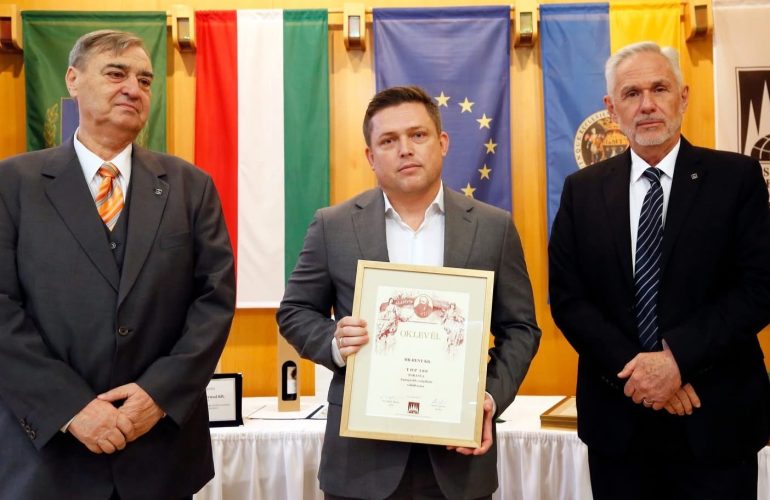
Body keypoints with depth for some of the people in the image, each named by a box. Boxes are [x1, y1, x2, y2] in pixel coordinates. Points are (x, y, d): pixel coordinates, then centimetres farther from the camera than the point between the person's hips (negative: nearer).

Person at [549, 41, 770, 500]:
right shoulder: (582, 190, 3)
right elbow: (567, 298, -1)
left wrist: (678, 358, -18)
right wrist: (632, 368, -13)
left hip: (715, 419, -1)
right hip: (617, 419, 2)